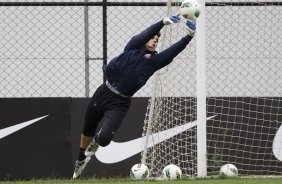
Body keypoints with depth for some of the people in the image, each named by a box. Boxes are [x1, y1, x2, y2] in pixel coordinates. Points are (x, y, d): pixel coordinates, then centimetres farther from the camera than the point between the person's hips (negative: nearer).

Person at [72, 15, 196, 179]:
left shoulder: (154, 61, 2)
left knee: (104, 139, -18)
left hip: (120, 103, -1)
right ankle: (81, 159, 45)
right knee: (88, 130, 17)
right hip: (103, 92, 1)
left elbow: (174, 50, -11)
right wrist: (163, 23, -29)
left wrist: (189, 36, -25)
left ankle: (97, 141, 20)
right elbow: (144, 36, -15)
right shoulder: (133, 46, 3)